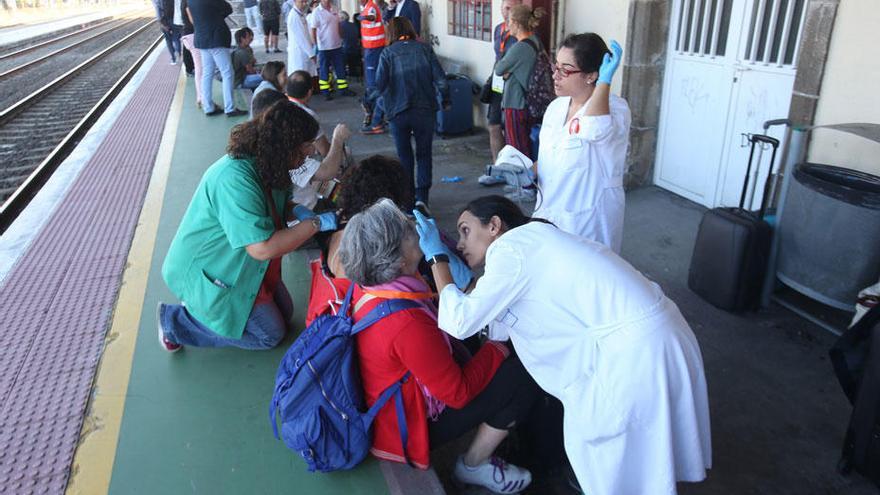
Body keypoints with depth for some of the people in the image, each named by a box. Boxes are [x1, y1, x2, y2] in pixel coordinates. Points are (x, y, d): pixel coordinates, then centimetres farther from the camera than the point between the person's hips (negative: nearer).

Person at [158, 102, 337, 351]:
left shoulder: (262, 163, -5)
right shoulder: (235, 178, -34)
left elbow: (271, 203, 17)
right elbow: (263, 248, -37)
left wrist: (296, 212, -6)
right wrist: (316, 223, -29)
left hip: (240, 263, 9)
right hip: (206, 273, -9)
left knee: (283, 313, 14)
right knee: (270, 334, -1)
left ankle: (202, 308, 20)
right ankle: (175, 322, 7)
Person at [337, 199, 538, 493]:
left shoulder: (364, 292, -11)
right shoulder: (408, 324, -38)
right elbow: (459, 394, -25)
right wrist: (494, 352, -9)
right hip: (409, 430, -9)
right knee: (521, 374, -9)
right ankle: (474, 466, 10)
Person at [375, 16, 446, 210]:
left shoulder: (388, 53, -3)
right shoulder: (424, 49, 0)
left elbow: (379, 85, -11)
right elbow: (440, 79, -4)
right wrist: (445, 99, 13)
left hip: (398, 112, 0)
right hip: (424, 110, 0)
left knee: (404, 156, 15)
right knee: (424, 154, 13)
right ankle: (422, 196, 1)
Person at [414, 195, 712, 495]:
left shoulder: (509, 248, -11)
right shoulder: (531, 242, 16)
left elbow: (461, 322, -13)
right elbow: (498, 329, 18)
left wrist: (436, 258, -3)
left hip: (634, 346, -9)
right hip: (643, 334, 9)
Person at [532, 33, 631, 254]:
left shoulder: (615, 107, -16)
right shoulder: (555, 107, 5)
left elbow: (595, 130, -41)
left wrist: (605, 80, -29)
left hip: (588, 221, -6)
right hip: (548, 213, 7)